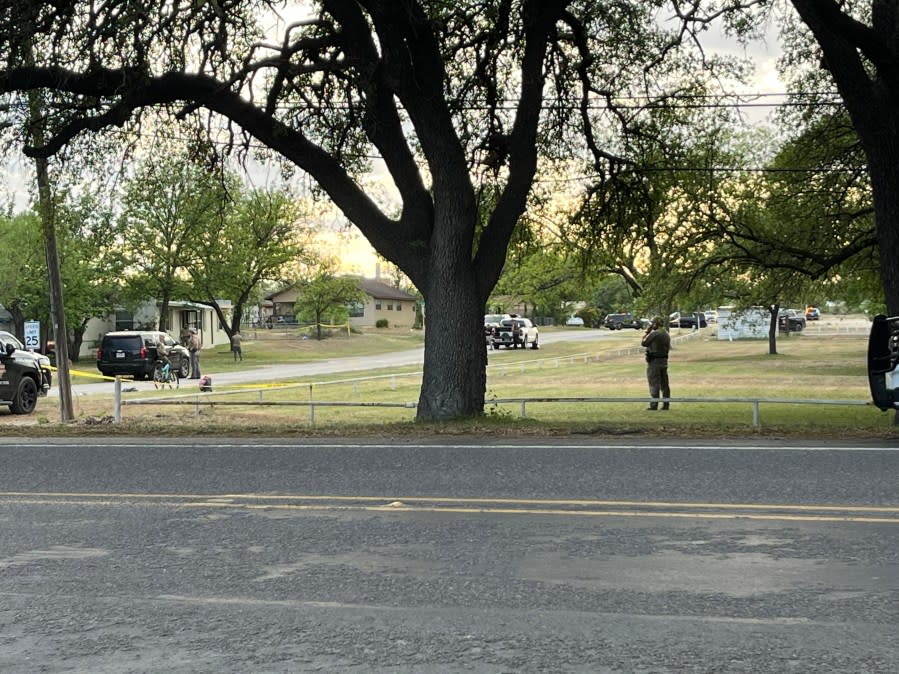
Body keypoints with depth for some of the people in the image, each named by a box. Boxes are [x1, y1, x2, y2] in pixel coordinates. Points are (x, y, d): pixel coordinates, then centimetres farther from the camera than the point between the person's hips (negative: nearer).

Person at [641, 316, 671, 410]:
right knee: (664, 383, 10)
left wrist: (647, 332, 6)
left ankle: (654, 405, -5)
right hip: (664, 361, 7)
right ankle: (666, 405, 11)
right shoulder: (667, 334, 9)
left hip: (654, 361, -7)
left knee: (654, 384, -5)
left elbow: (644, 343, -6)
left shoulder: (654, 334, -16)